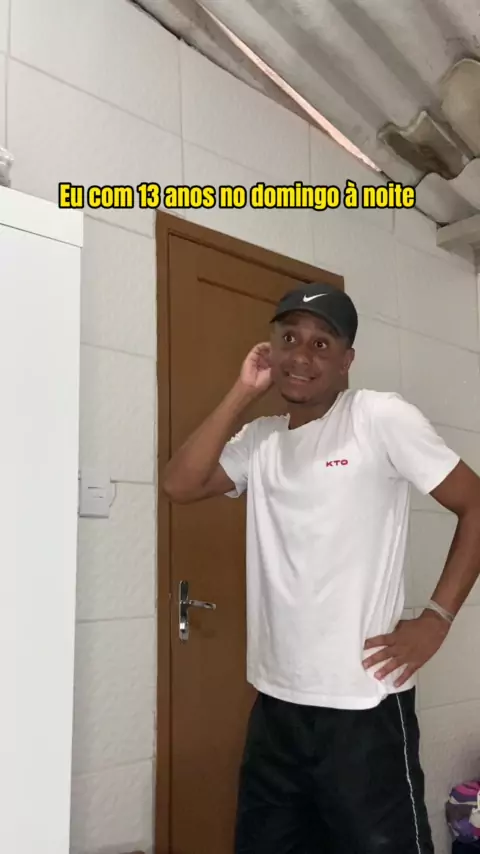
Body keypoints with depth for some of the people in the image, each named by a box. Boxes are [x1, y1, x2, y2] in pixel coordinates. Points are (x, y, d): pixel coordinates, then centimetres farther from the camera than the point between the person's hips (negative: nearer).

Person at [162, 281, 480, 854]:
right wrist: (243, 393, -5)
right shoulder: (259, 440, 8)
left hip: (364, 705, -5)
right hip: (275, 703, 6)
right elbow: (179, 485, -5)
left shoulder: (382, 419, -8)